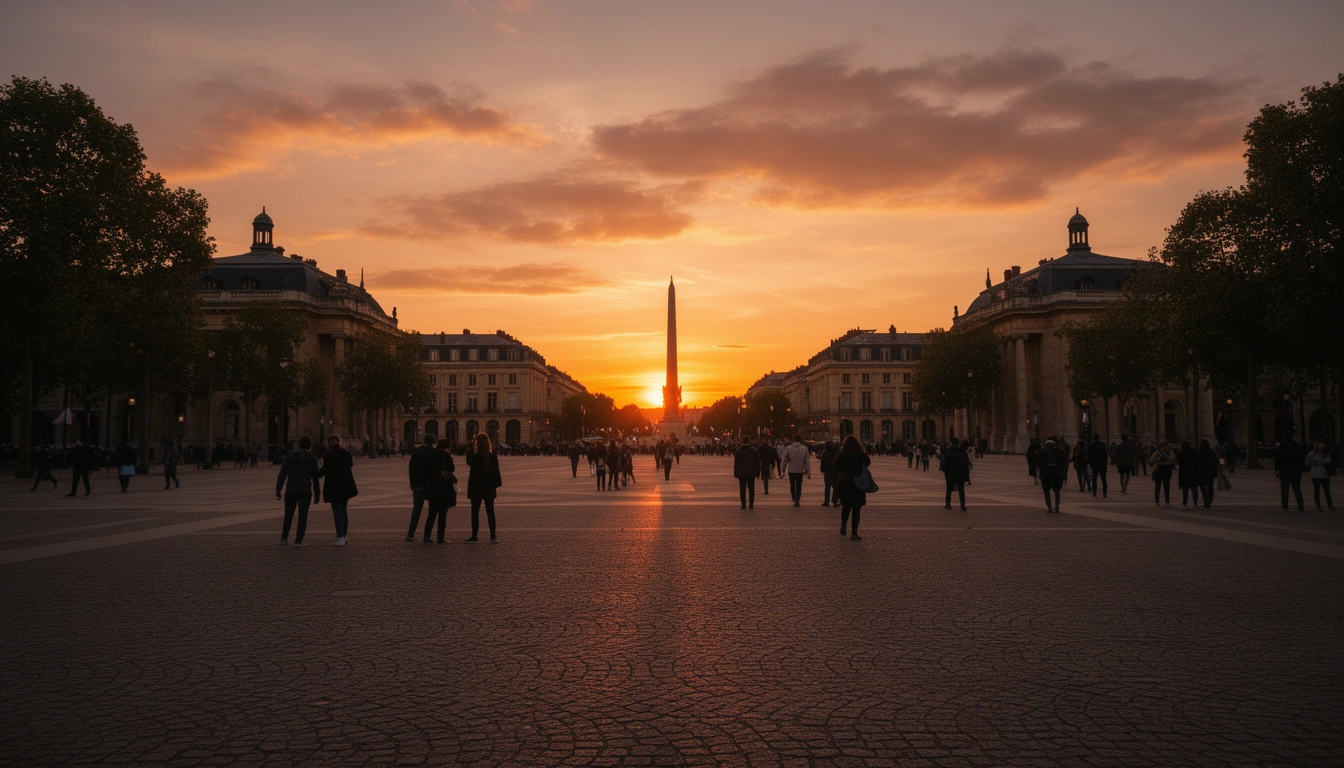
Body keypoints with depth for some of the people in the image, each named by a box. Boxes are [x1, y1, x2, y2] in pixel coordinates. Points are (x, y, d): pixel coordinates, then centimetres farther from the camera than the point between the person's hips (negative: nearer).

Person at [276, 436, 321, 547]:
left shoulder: (289, 456, 1)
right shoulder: (312, 458, -2)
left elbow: (282, 474, -2)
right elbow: (315, 478, -1)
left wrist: (278, 490, 2)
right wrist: (317, 494, 6)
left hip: (290, 491, 2)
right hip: (305, 492, -1)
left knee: (288, 515, 17)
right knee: (302, 516, 4)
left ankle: (284, 538, 18)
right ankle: (298, 541, -2)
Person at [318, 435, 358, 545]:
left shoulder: (328, 457, -15)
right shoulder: (346, 453, 3)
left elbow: (322, 472, -12)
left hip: (334, 487, -5)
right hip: (346, 486, 5)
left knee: (337, 512, -3)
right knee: (344, 511, 15)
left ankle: (341, 538, -11)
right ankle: (344, 535, 20)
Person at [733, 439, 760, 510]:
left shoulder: (738, 451, -4)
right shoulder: (754, 450, 2)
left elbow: (736, 463, -3)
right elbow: (758, 462, 4)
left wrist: (736, 473, 2)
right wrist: (757, 472, 10)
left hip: (742, 473, -1)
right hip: (752, 473, 1)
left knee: (742, 489, 3)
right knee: (751, 489, 6)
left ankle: (743, 504, -1)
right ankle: (751, 504, 3)